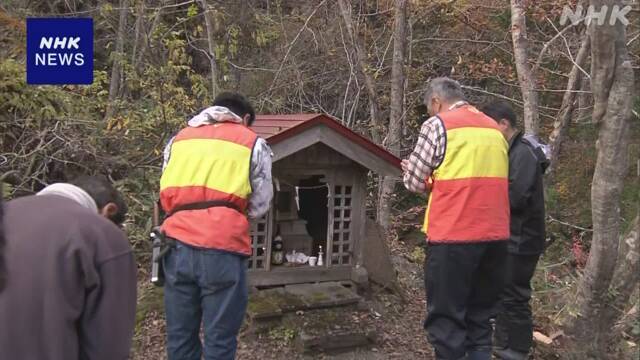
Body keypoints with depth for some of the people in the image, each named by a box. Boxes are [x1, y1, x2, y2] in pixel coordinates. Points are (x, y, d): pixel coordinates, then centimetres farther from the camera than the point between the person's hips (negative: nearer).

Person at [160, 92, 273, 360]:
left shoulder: (178, 139, 20)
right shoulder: (253, 143, 9)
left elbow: (165, 195, 19)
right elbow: (260, 205, 9)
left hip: (179, 245, 4)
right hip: (222, 248, -3)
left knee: (179, 335, 12)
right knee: (219, 338, 5)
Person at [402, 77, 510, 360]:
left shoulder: (438, 124, -3)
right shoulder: (494, 129, 16)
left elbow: (415, 183, -2)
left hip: (453, 236, -6)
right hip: (495, 235, 7)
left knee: (446, 320, 2)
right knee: (480, 317, 16)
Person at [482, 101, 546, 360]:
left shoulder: (524, 153, -17)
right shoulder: (510, 151, 13)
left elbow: (515, 197, -27)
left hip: (521, 239, -10)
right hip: (508, 237, 10)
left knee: (513, 296, -2)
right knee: (501, 293, 17)